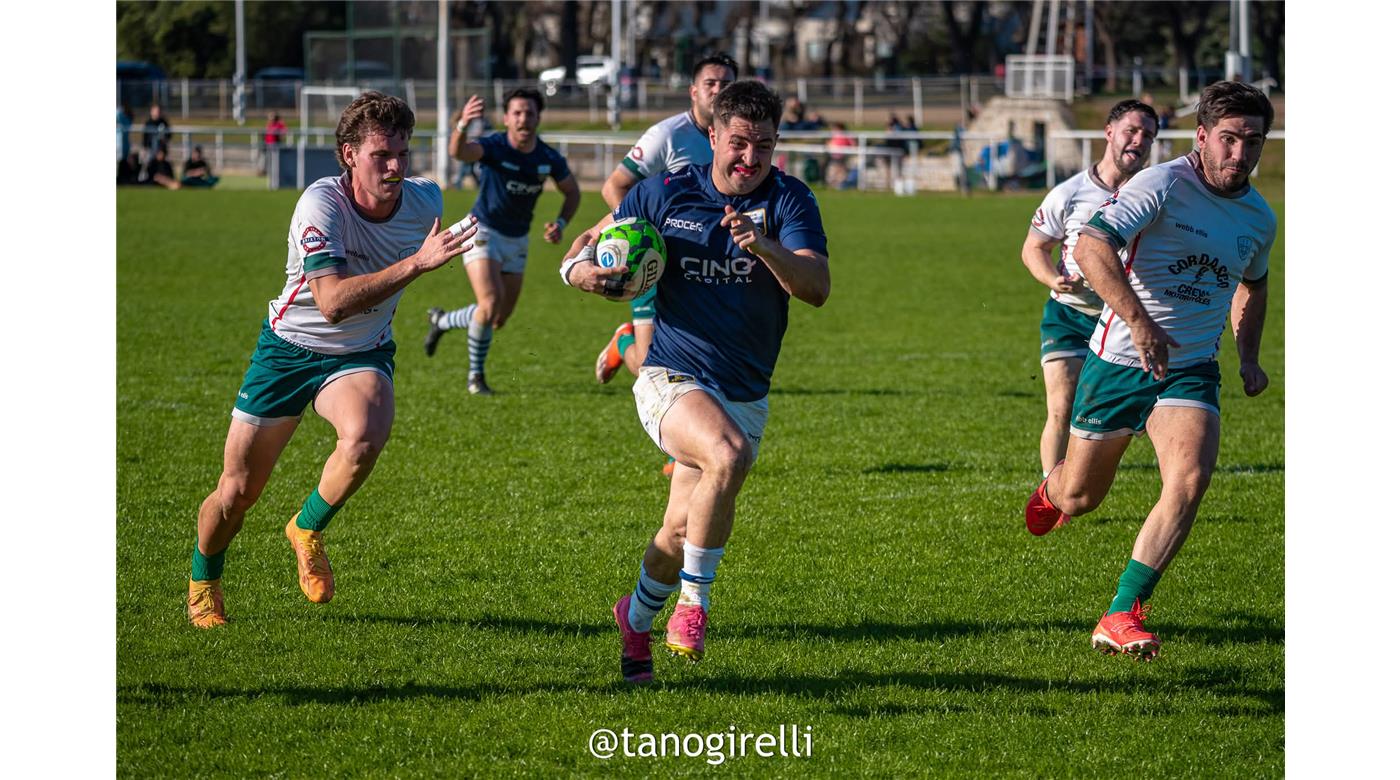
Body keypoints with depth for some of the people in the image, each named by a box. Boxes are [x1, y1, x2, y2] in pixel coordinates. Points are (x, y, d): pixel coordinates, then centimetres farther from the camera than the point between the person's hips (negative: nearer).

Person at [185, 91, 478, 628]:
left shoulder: (425, 200, -12)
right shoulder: (321, 204, -27)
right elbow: (333, 301, -39)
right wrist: (415, 264, -43)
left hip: (362, 356, 2)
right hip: (289, 348, -2)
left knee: (363, 439, -32)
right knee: (237, 492, 4)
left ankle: (308, 529, -3)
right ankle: (203, 583, 35)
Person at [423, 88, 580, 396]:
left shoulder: (550, 159, -8)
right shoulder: (494, 146, -22)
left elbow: (572, 191, 10)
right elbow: (458, 152, -43)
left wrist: (560, 223, -9)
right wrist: (463, 125, -66)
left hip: (517, 240, 5)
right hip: (484, 232, -5)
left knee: (499, 320, 10)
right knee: (491, 302, -24)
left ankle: (442, 321, 38)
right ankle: (476, 376, -1)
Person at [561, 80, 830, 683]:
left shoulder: (789, 201, -5)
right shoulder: (666, 194, -3)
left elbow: (817, 288, -18)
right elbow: (593, 240, 10)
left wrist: (765, 246, -35)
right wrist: (580, 267, -14)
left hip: (746, 396, 3)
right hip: (672, 379, -3)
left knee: (684, 530, 10)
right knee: (727, 454, -34)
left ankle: (637, 617, 41)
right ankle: (693, 601, -17)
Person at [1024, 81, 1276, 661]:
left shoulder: (1259, 218, 6)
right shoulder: (1162, 186, -15)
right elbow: (1090, 247, -28)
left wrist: (1249, 356, 16)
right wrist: (1138, 321, -38)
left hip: (1191, 369, 3)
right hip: (1119, 361, -3)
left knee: (1190, 478, -23)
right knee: (1079, 498, 9)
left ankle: (1121, 618, -19)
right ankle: (1050, 490, 51)